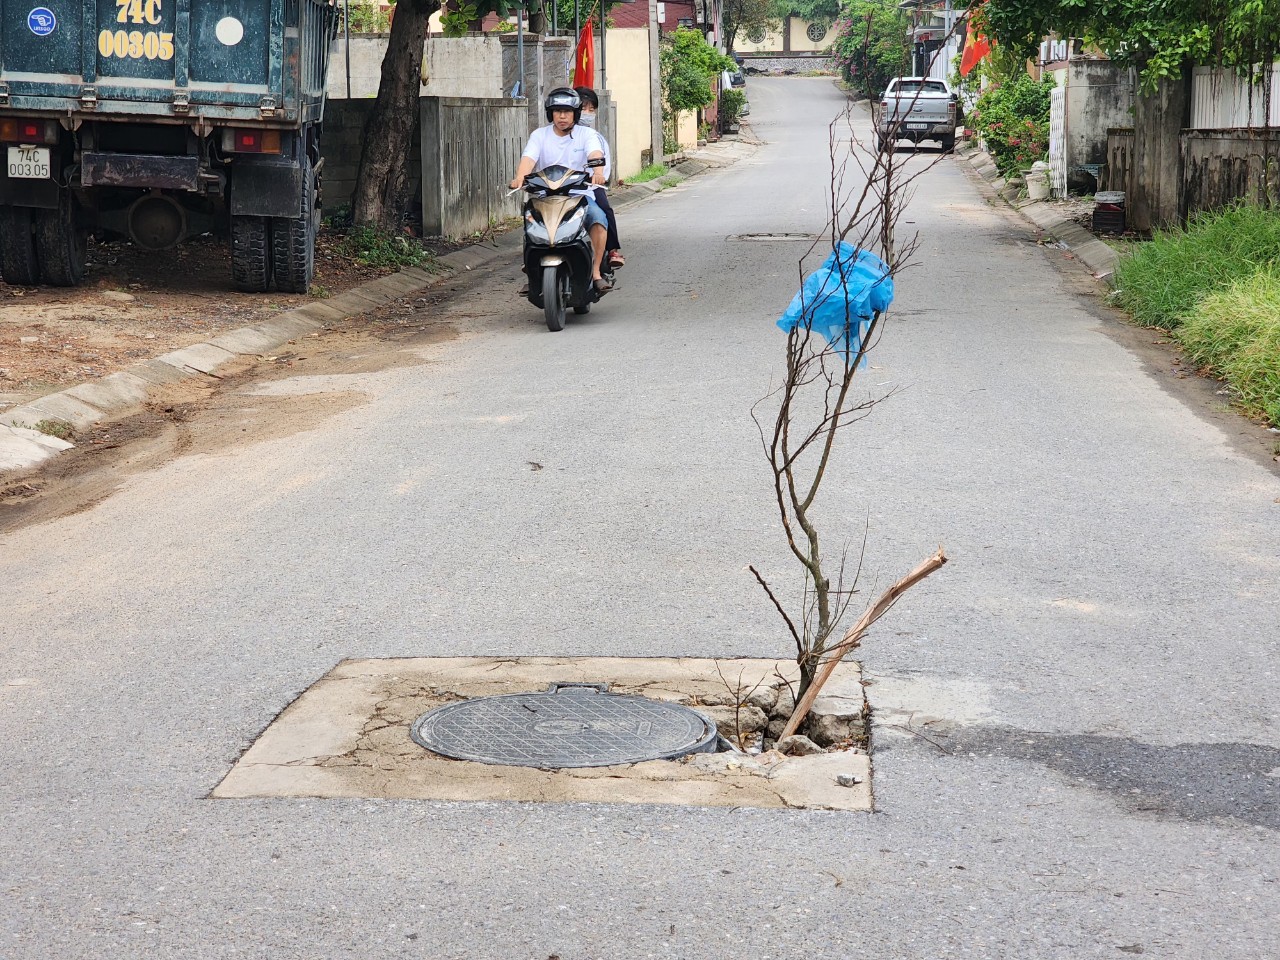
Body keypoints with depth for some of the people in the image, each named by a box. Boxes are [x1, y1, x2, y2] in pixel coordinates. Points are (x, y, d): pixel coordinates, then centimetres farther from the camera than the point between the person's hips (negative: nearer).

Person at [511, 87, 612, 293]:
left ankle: (596, 272, -23)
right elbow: (528, 158, -7)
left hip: (580, 194, -1)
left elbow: (595, 153, -13)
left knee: (598, 218, -31)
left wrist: (598, 169, -38)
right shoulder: (539, 135, 10)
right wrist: (520, 177, -30)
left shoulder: (586, 134, 7)